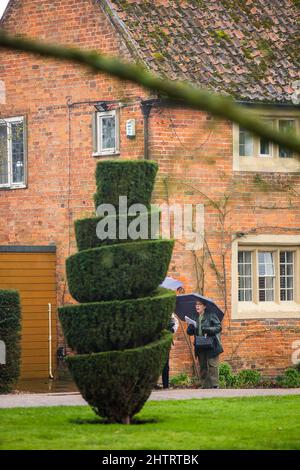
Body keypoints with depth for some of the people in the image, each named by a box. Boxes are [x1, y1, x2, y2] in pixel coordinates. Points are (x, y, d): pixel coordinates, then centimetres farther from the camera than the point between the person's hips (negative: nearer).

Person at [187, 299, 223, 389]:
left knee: (212, 365, -9)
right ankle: (204, 385, 11)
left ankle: (214, 385, -8)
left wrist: (208, 329, -21)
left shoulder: (211, 315, -3)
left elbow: (219, 327, -7)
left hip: (211, 346, -5)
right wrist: (191, 328, -11)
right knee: (202, 366, 6)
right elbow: (189, 332, 12)